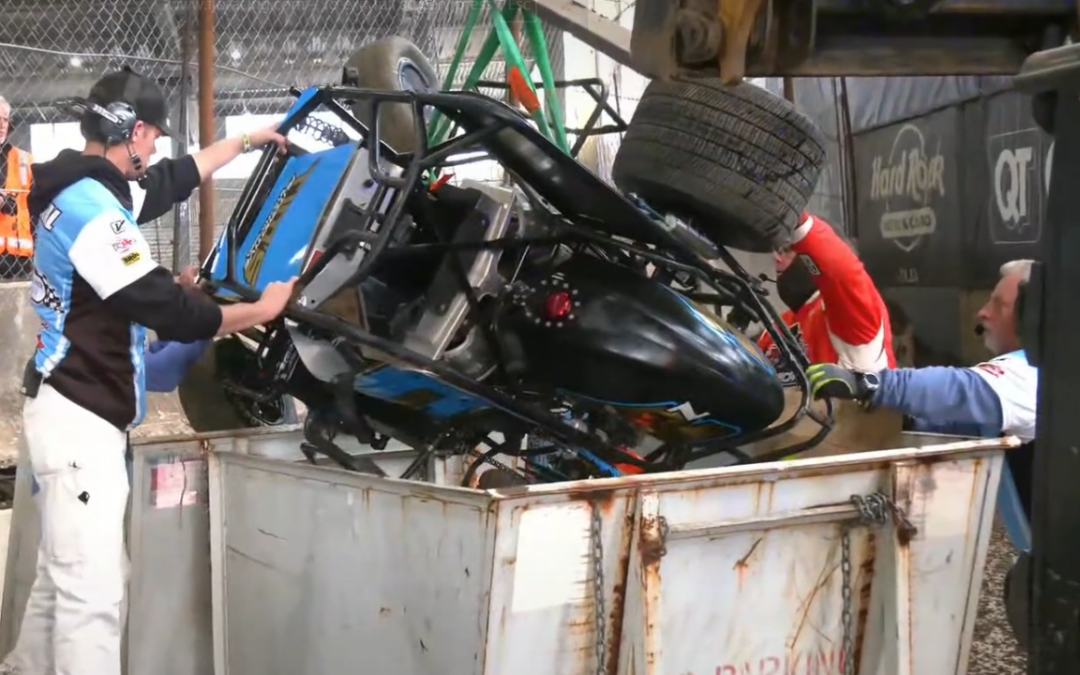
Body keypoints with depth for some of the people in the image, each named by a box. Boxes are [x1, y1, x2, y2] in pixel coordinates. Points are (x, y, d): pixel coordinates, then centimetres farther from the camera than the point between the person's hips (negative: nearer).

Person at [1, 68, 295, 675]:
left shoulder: (88, 190, 12)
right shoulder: (91, 205, -18)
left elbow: (178, 178, 30)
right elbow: (164, 310, -21)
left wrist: (249, 140, 39)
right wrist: (262, 310, -9)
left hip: (81, 410, 11)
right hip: (80, 416, -11)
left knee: (63, 578, 18)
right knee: (92, 595, -12)